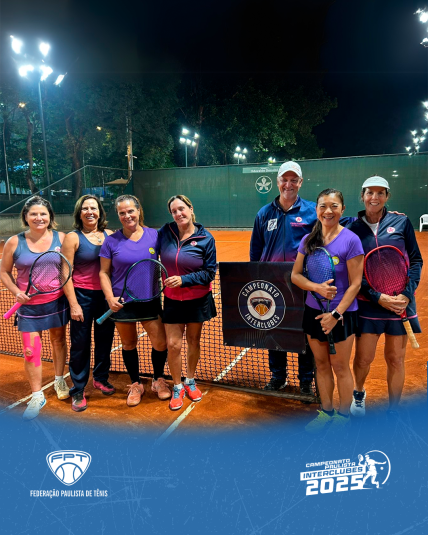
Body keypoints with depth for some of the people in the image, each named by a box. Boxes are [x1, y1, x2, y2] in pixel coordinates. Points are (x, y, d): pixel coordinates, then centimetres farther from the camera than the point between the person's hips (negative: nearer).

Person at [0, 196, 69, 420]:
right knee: (31, 350, -1)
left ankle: (59, 380, 37)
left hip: (57, 301, 1)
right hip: (29, 305, -1)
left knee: (58, 340, 15)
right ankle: (37, 396, 15)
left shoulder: (61, 238, -4)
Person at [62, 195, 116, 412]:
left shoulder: (110, 235, 3)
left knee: (105, 339, 16)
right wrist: (73, 304, -12)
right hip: (83, 296, -4)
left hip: (106, 295, 4)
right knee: (80, 344, 5)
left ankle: (100, 378, 38)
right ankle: (78, 391, 21)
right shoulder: (73, 238, -6)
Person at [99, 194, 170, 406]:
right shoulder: (111, 241, -3)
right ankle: (135, 385, 34)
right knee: (129, 344, 13)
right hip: (122, 302, 0)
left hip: (150, 300, 0)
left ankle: (158, 380, 28)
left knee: (161, 343, 0)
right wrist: (110, 297, -11)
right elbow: (104, 272, 1)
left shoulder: (154, 236, -1)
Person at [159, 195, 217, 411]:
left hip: (198, 300, -1)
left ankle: (190, 381, 36)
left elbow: (209, 272, -10)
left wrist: (183, 280, -21)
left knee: (193, 340, 14)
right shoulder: (165, 231, -5)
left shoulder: (205, 238, -11)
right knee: (173, 345, -1)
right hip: (172, 300, 1)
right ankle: (177, 387, 20)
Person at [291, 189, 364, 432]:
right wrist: (317, 287, -16)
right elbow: (295, 275, 3)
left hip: (342, 313, -4)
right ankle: (326, 412, 31)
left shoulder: (351, 240, -11)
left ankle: (343, 415, 27)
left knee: (340, 366, 7)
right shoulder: (308, 240, 2)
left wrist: (336, 314, -16)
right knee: (321, 364, 14)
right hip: (314, 311, 4)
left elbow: (355, 284, -12)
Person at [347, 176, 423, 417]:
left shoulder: (401, 222, 1)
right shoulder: (353, 228, 0)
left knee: (396, 359, 8)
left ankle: (393, 413, 28)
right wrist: (378, 297, -13)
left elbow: (416, 260, 3)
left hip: (400, 302, 1)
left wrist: (406, 294, -10)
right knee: (364, 358, 3)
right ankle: (359, 393, 36)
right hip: (368, 304, 0)